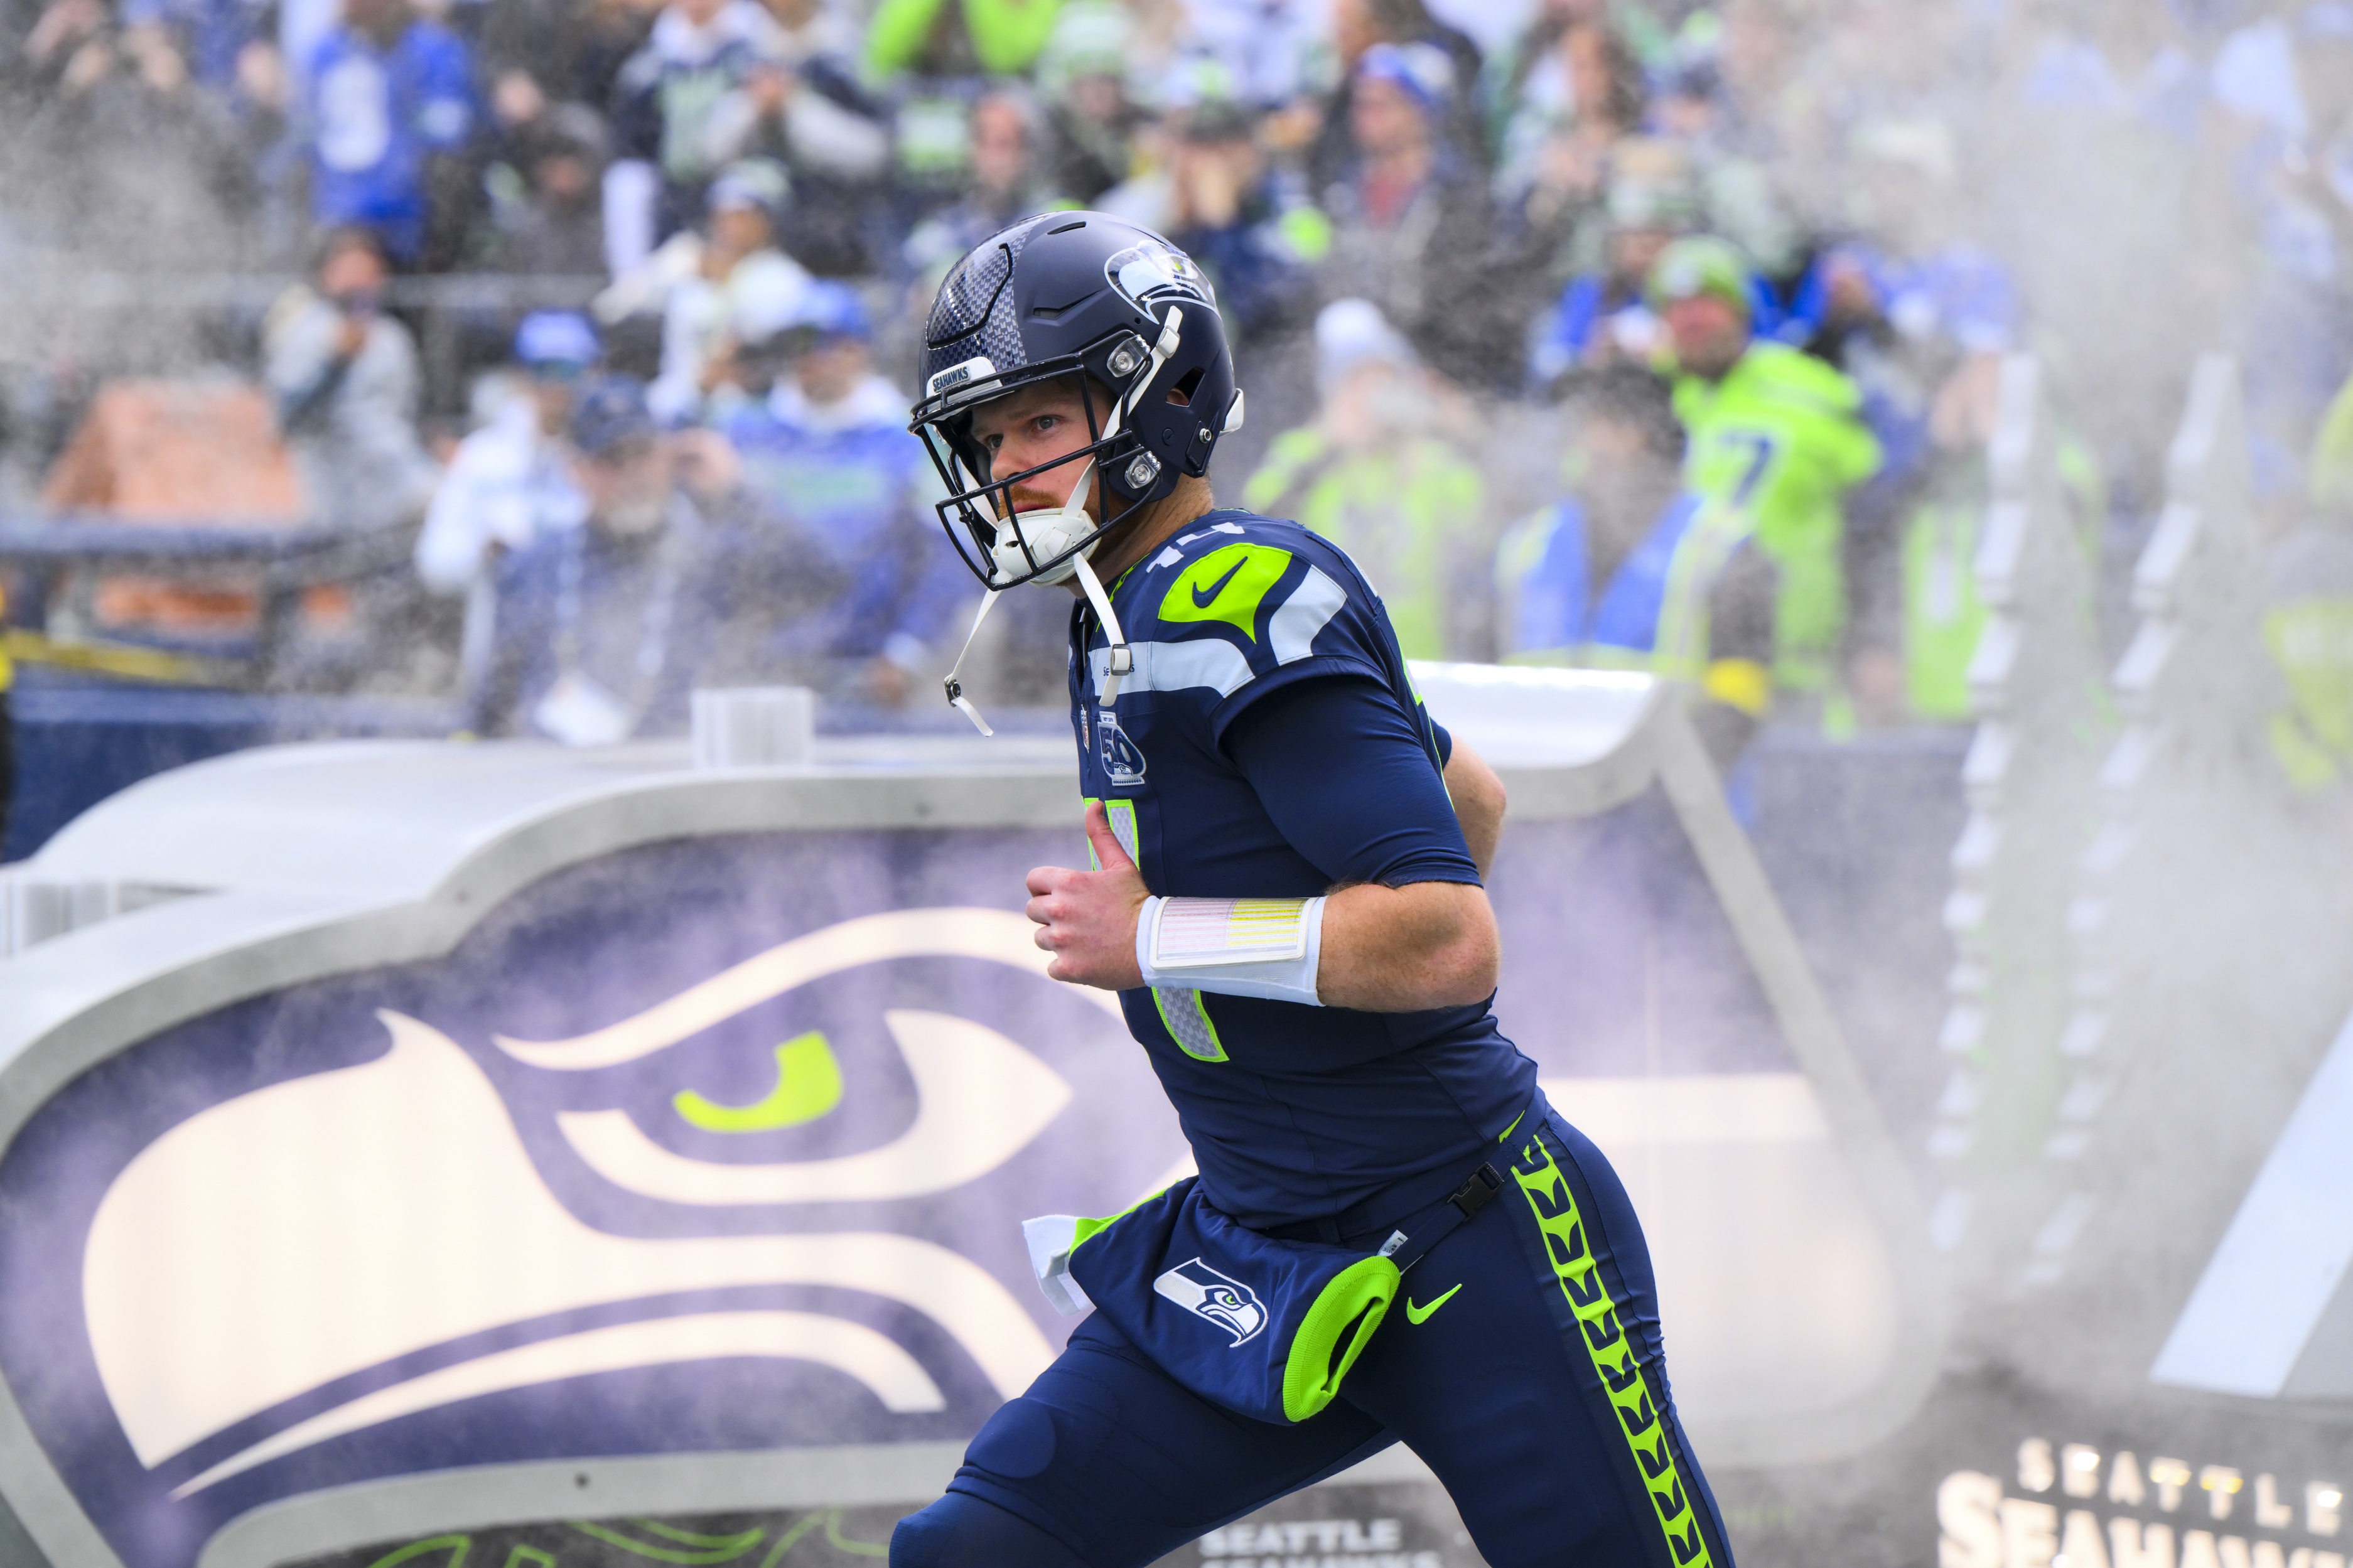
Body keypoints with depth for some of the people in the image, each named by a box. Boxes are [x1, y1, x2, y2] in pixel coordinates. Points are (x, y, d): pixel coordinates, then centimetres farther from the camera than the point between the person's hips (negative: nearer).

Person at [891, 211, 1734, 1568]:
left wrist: (1153, 941, -17)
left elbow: (1448, 938, -24)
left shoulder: (1239, 599, -17)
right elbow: (1471, 797, 25)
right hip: (1257, 1255, 9)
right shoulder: (1136, 615, 12)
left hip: (1474, 1244, -9)